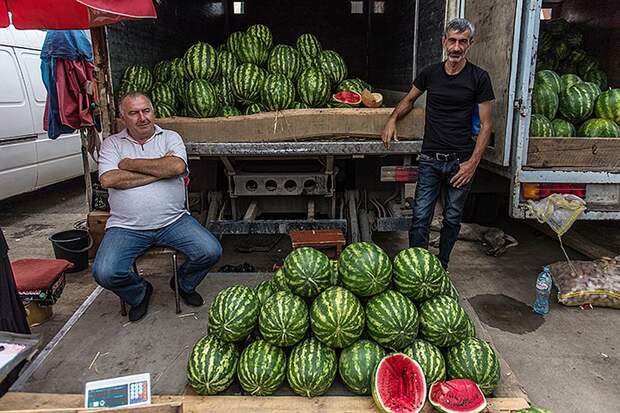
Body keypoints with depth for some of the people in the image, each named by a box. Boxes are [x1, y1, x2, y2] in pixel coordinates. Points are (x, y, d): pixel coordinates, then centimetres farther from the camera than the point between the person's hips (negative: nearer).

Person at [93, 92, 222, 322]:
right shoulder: (112, 143, 8)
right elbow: (108, 180, -12)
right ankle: (139, 293, 14)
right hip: (126, 226, 0)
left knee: (211, 251, -17)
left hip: (173, 221, 1)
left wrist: (131, 164, -7)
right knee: (104, 273, -21)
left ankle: (184, 284, 17)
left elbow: (177, 167, -14)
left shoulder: (170, 137, 8)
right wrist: (160, 170, -10)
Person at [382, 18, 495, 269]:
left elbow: (486, 124, -2)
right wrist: (392, 119, 8)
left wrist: (473, 162, -10)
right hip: (430, 159, 1)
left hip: (461, 161, -1)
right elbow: (409, 99, 25)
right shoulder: (430, 73, 6)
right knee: (420, 217, -3)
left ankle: (441, 267, 27)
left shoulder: (479, 78, -2)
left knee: (452, 219, 10)